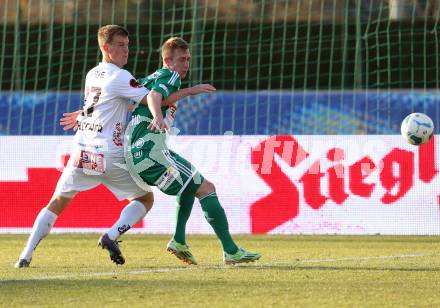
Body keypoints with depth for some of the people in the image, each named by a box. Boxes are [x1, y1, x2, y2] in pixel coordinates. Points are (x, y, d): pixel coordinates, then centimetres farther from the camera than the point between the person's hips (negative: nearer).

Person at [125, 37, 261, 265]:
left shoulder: (150, 79, 23)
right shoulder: (170, 76, -5)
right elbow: (154, 96, -26)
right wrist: (158, 116, -47)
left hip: (134, 154, 10)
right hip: (151, 153, -10)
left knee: (192, 183, 28)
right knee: (206, 189, -9)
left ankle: (178, 241, 17)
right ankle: (231, 251, -15)